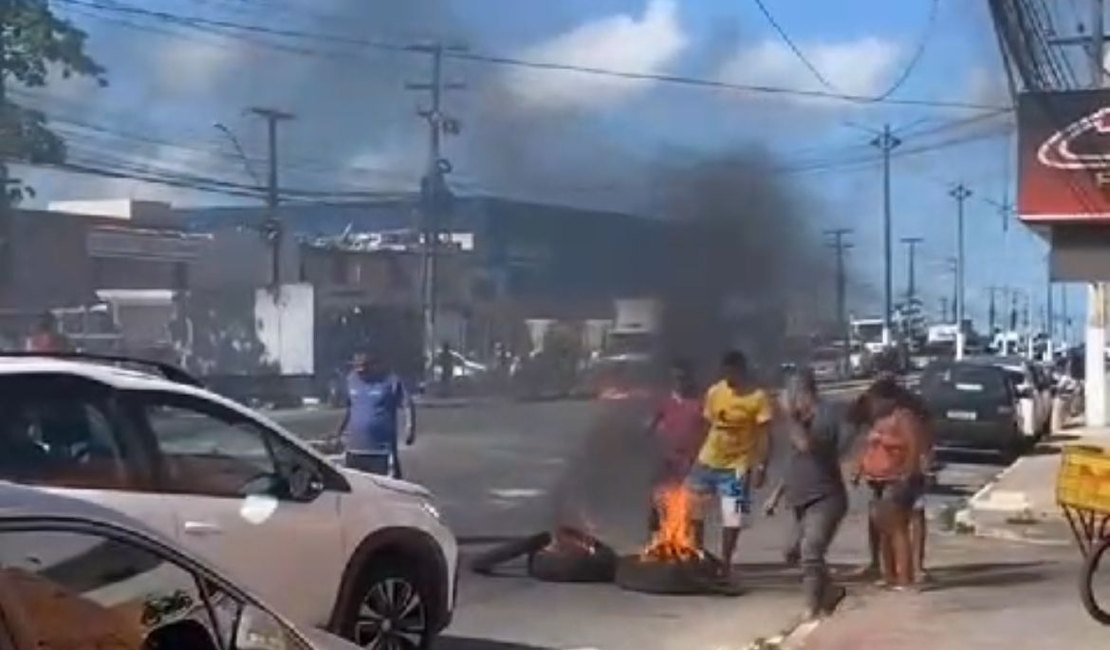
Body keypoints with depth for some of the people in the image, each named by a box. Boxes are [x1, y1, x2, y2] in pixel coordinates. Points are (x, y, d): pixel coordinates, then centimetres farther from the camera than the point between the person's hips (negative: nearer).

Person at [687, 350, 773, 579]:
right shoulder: (714, 392, 0)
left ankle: (725, 563, 12)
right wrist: (693, 455, 8)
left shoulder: (758, 398, -14)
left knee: (732, 517, -3)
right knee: (693, 507, 10)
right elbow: (707, 425, 8)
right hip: (708, 460, 4)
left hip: (737, 465, -4)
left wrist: (760, 466, -20)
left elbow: (764, 435, -13)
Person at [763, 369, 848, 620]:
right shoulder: (802, 419, 12)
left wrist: (788, 415, -26)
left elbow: (806, 445, -34)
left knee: (810, 552, -18)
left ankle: (812, 609, -12)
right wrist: (777, 494, 20)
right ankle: (830, 591, 30)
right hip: (804, 499, 10)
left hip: (825, 499, -10)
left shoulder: (824, 416, -15)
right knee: (797, 550, 14)